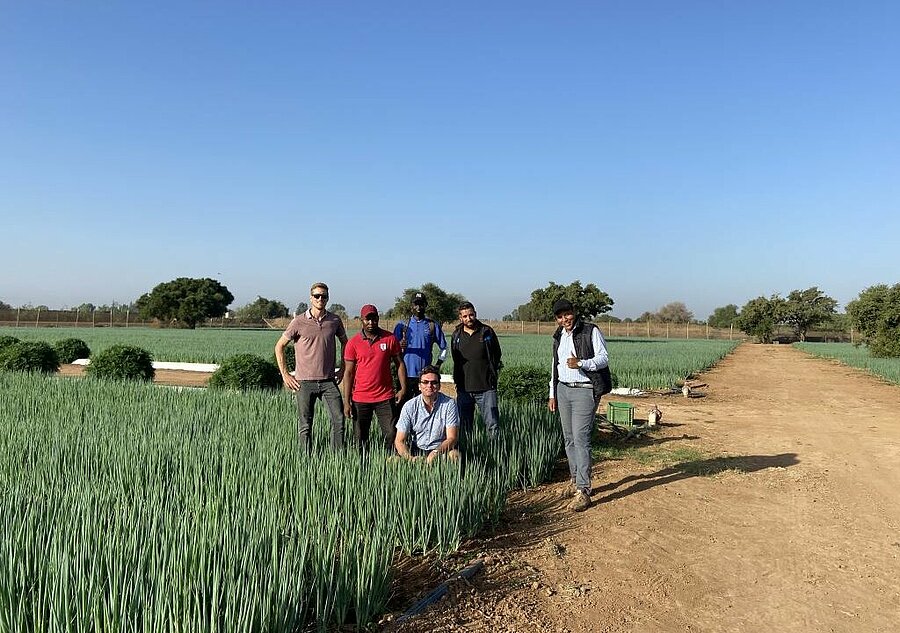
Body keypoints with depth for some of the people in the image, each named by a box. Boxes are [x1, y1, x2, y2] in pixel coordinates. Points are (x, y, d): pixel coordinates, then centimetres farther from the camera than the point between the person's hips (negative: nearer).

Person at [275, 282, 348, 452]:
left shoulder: (335, 321, 3)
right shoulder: (299, 322, -4)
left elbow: (344, 342, 21)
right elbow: (279, 346, 3)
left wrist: (343, 368, 14)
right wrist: (285, 374, -1)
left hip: (328, 381, 2)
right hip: (305, 381, -2)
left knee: (339, 420, -6)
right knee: (305, 425, 4)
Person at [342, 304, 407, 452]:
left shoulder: (390, 339, 0)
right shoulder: (353, 343, -2)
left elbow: (400, 364, 7)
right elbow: (348, 372, 0)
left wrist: (403, 388, -2)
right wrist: (347, 401, -3)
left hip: (385, 397, 0)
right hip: (360, 399, 0)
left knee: (392, 435, -1)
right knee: (361, 439, 9)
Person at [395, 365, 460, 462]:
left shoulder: (449, 404, -8)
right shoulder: (409, 406, -5)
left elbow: (452, 438, -11)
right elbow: (399, 441, -7)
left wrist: (436, 452, -31)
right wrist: (410, 458, -27)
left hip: (441, 450, -2)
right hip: (416, 452, 2)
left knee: (454, 455, -34)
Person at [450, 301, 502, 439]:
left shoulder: (487, 332, 1)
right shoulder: (456, 335, 7)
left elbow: (497, 355, 11)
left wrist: (491, 375, 10)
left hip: (486, 388, -2)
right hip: (464, 389, 3)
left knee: (492, 425, -6)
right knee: (463, 426, 8)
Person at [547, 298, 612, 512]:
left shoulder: (591, 331, -4)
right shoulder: (558, 337, 16)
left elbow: (604, 358, -9)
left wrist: (581, 363, -24)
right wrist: (552, 394, 18)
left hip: (584, 390, -7)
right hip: (563, 390, 7)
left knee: (581, 438, -13)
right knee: (569, 438, 9)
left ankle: (583, 492, -11)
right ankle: (575, 480, 23)